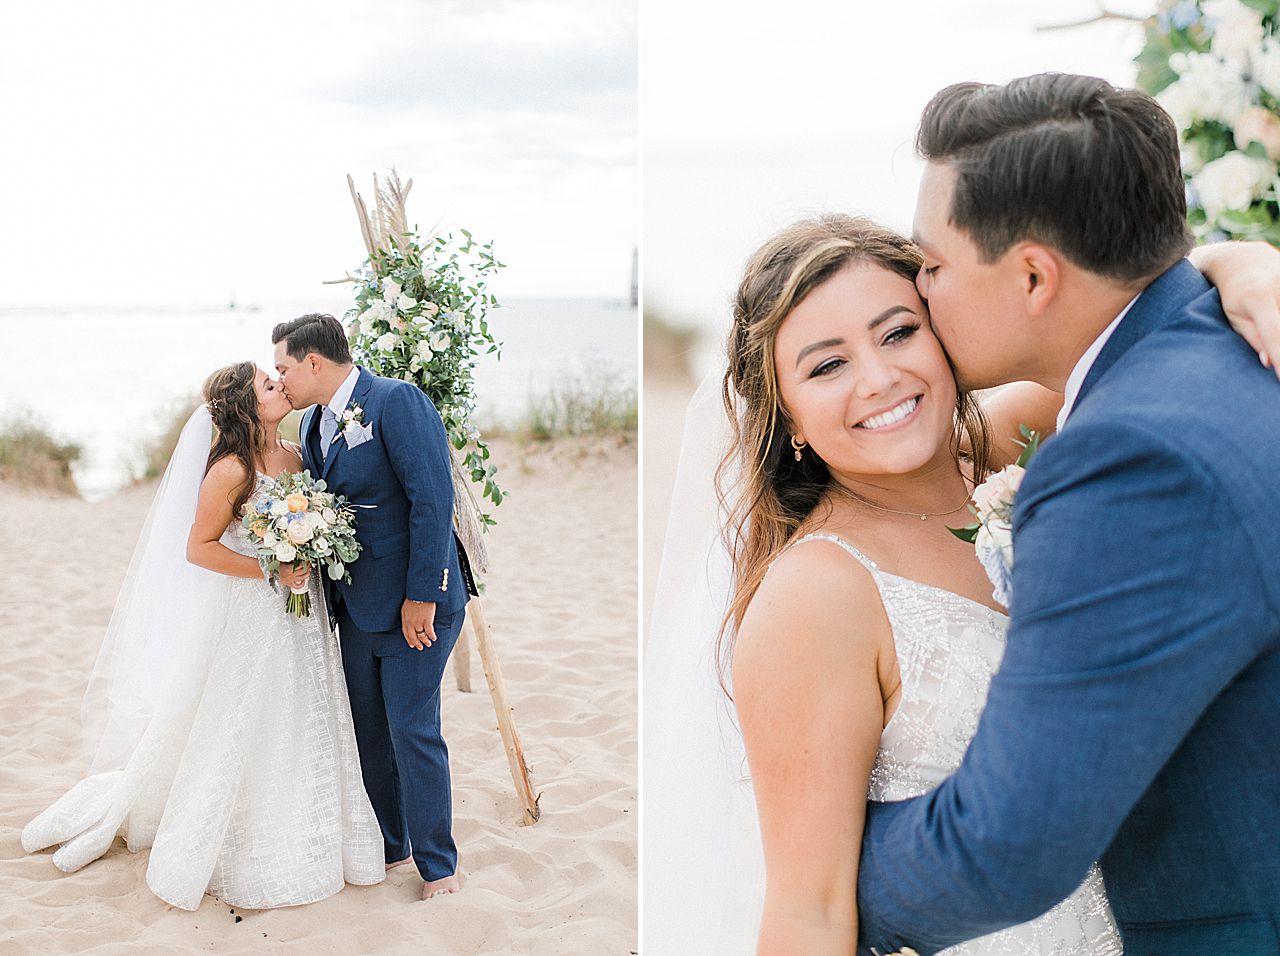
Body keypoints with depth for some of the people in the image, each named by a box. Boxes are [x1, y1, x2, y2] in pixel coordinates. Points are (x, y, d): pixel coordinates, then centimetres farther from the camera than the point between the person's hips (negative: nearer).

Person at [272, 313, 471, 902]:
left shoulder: (396, 401, -16)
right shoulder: (313, 422, 11)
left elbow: (433, 499, -20)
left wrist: (421, 596, -20)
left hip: (415, 603, -8)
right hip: (358, 604, 8)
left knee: (413, 731, -3)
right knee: (368, 729, 14)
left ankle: (438, 866, 13)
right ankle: (389, 847, 31)